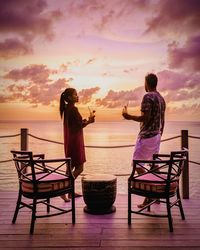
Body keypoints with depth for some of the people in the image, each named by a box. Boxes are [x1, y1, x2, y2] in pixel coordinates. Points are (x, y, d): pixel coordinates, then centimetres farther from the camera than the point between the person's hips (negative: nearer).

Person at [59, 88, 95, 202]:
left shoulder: (67, 109, 13)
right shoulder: (73, 109, -16)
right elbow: (80, 125, -15)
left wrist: (87, 120, 12)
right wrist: (90, 119, 1)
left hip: (70, 140, 10)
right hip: (75, 140, -10)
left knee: (72, 166, 16)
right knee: (79, 168, -5)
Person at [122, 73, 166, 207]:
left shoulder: (148, 96, -14)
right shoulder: (161, 98, 13)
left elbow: (145, 118, -21)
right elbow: (162, 120, 16)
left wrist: (129, 116, -10)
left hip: (146, 136, -9)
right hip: (157, 135, 9)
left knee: (137, 164, -4)